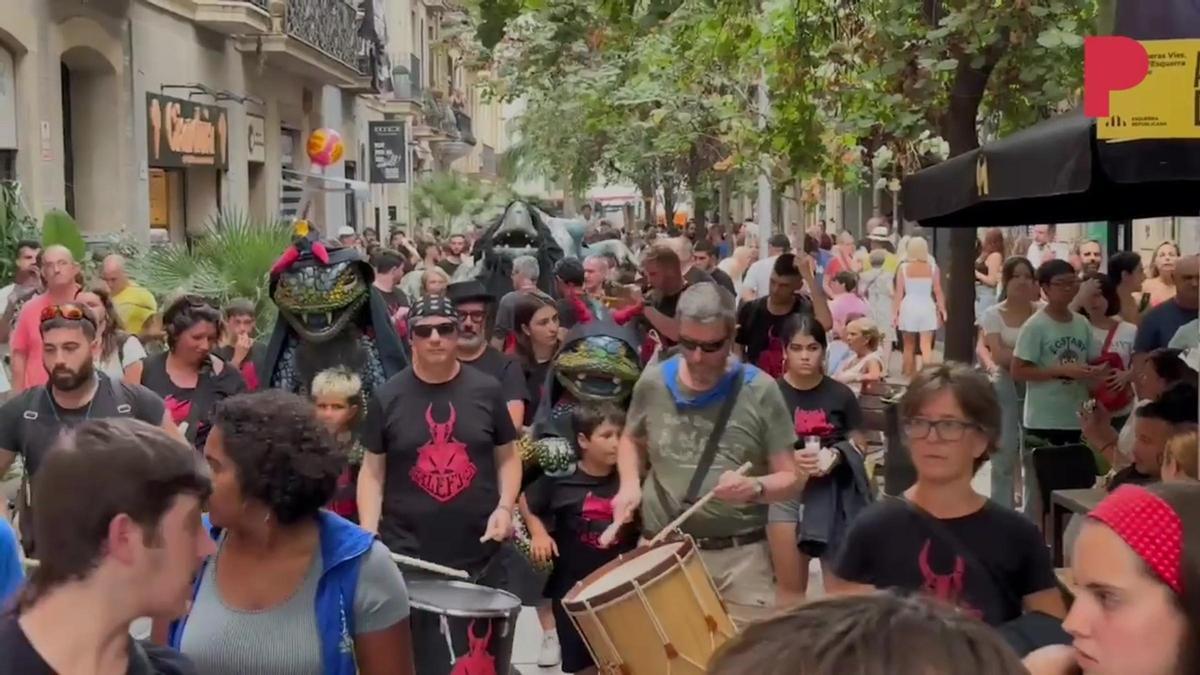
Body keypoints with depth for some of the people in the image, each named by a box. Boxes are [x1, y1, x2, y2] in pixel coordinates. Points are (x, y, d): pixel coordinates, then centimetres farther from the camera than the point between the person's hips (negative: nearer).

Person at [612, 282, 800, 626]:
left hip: (739, 556, -2)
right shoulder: (653, 382, 0)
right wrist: (630, 484, 0)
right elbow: (632, 440, 20)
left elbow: (790, 479, -4)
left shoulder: (759, 391, -7)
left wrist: (754, 488, -25)